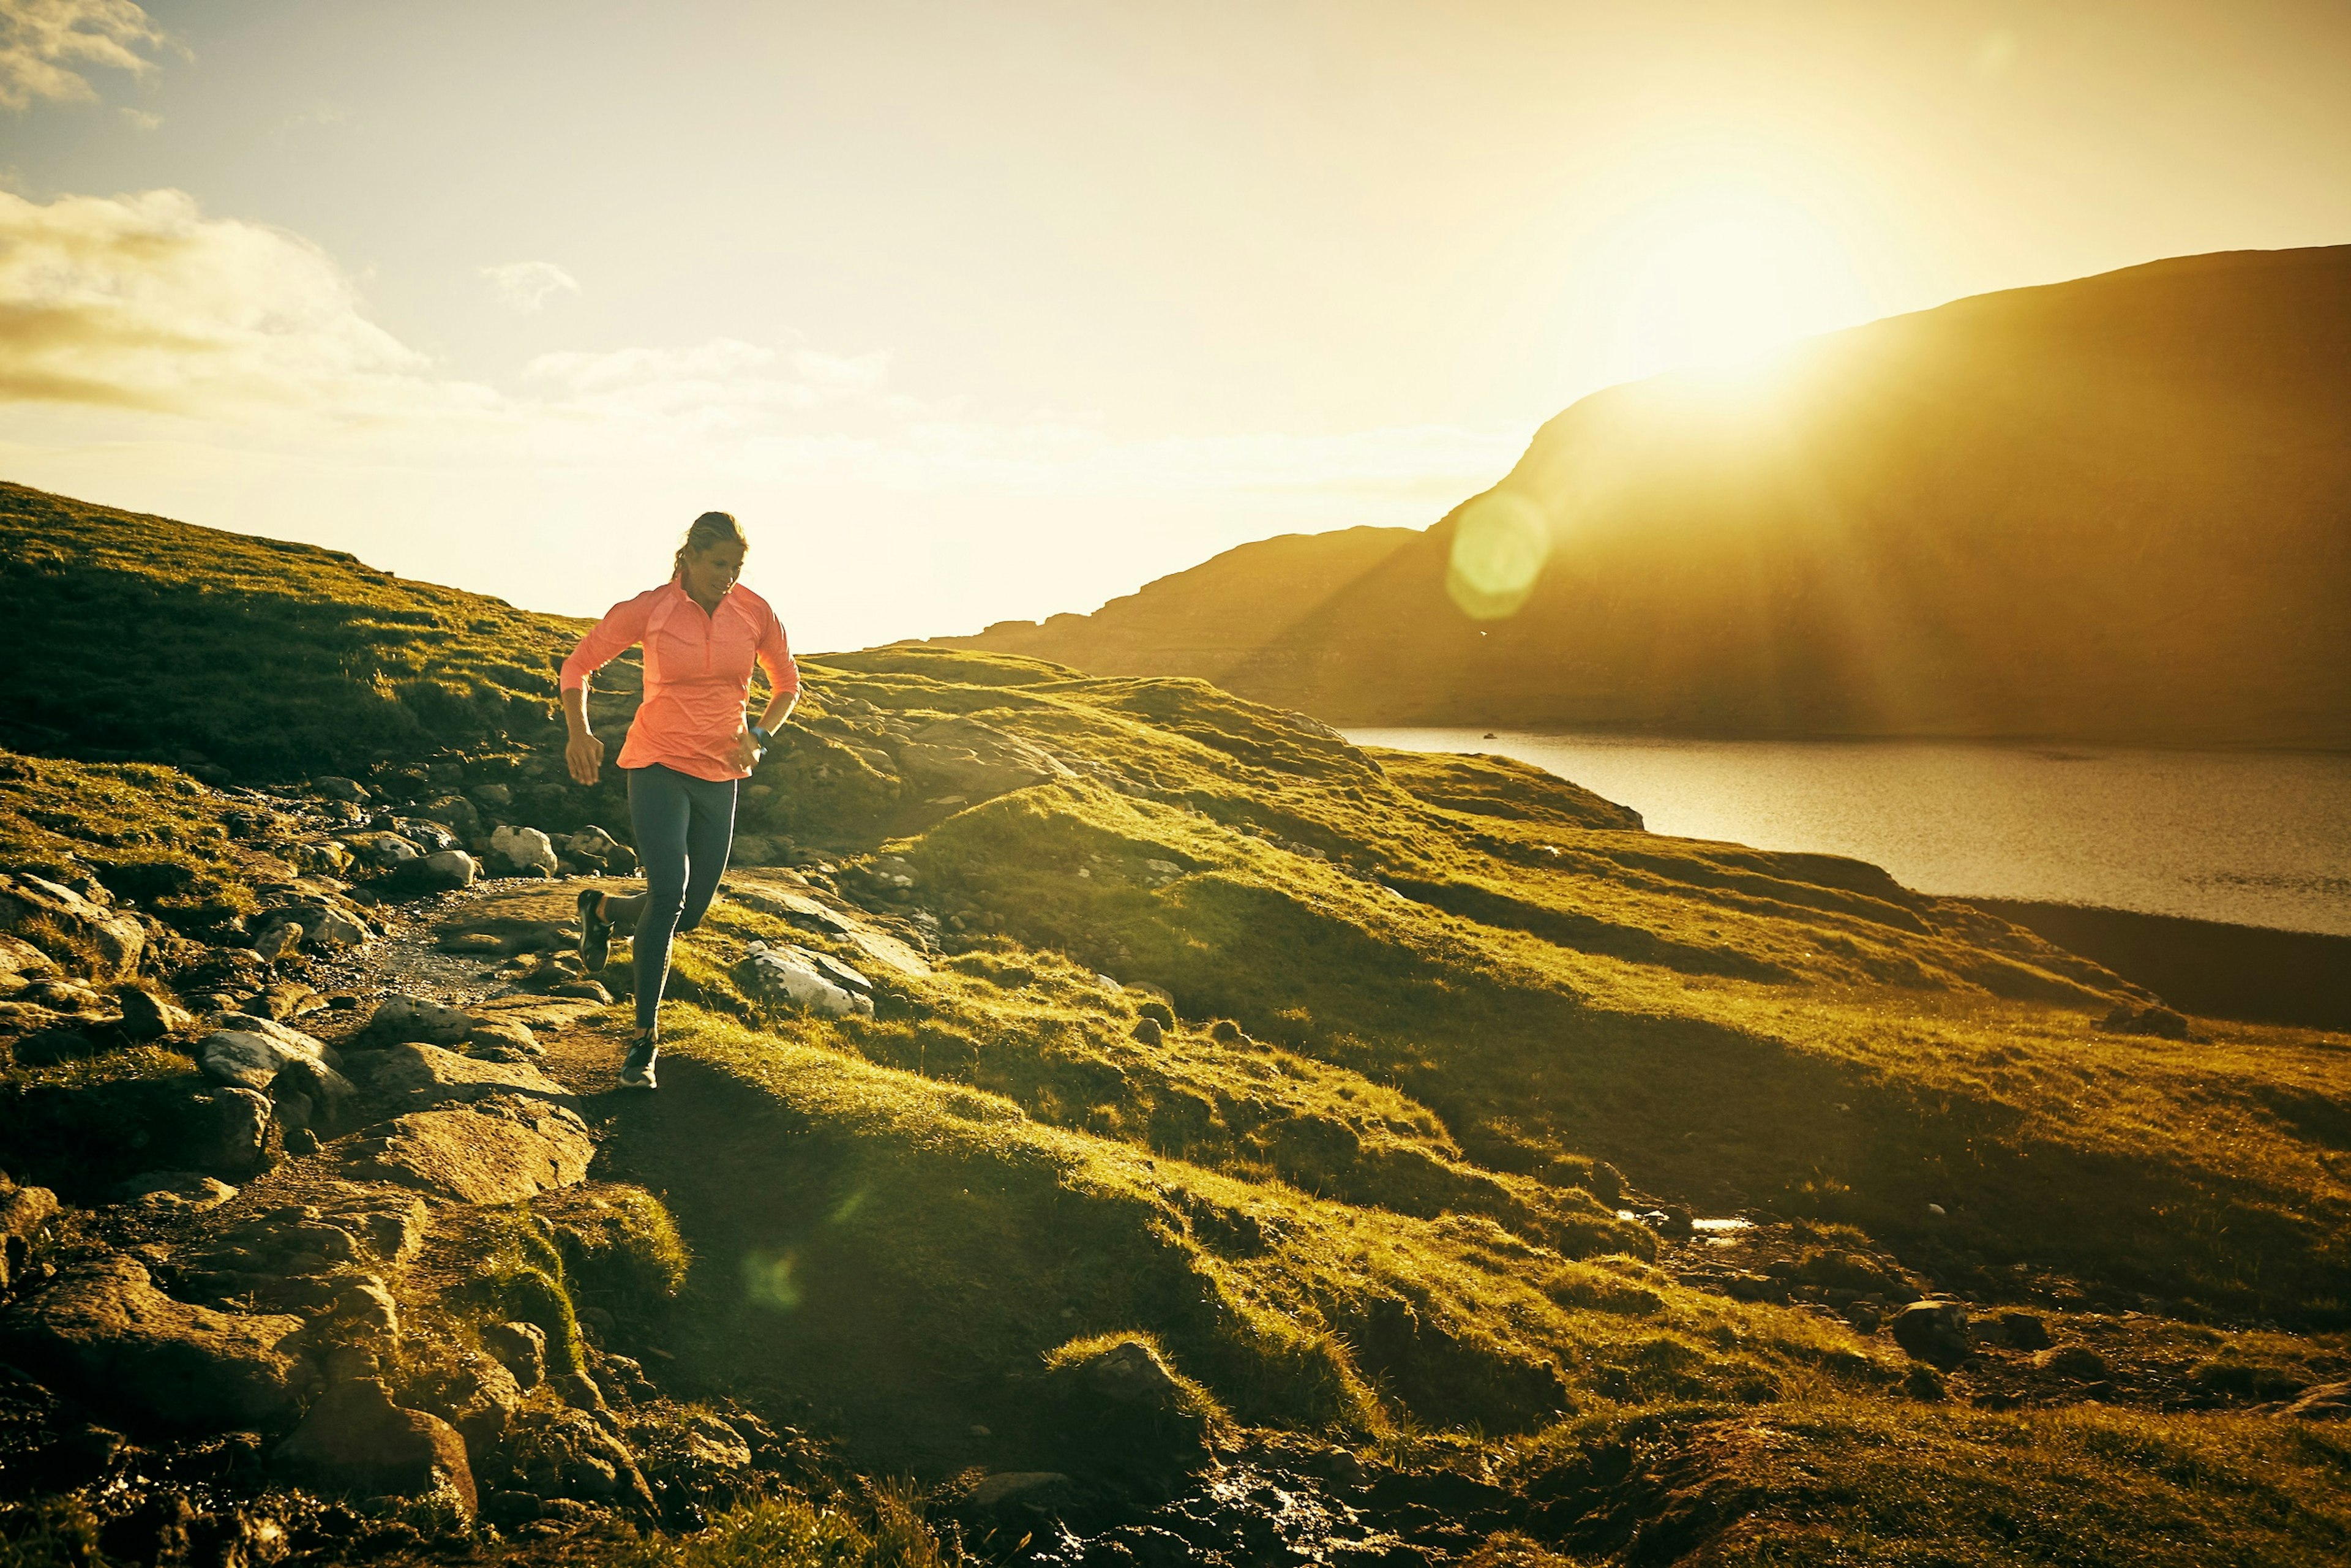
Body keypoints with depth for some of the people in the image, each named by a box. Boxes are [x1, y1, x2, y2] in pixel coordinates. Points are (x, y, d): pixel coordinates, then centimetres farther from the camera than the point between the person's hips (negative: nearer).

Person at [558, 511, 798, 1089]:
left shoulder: (755, 613, -2)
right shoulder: (648, 611, -8)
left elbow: (788, 683, 12)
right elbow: (579, 664, 4)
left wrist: (759, 735, -5)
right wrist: (578, 731, -12)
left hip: (719, 776, 4)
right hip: (659, 766, -4)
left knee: (691, 911, 10)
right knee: (669, 893, -20)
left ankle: (602, 908, 42)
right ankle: (645, 1037, -8)